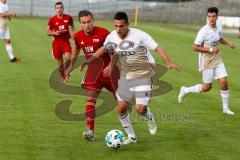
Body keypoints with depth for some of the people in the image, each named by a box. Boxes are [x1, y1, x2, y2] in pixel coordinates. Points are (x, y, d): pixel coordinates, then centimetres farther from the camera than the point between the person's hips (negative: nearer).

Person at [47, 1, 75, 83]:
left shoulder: (68, 17, -2)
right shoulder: (52, 20, -5)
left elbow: (72, 25, 19)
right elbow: (48, 32, 2)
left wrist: (73, 33, 3)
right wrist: (55, 33, -19)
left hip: (66, 41, 0)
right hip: (56, 42, 0)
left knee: (68, 58, -23)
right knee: (60, 62, 6)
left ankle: (66, 71, 6)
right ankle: (62, 78, 27)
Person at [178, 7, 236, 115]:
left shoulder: (218, 28, 1)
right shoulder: (204, 31, -21)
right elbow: (195, 47, -21)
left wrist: (228, 43, 3)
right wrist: (211, 50, -24)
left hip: (217, 60, 6)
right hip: (207, 62, -6)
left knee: (224, 82, -4)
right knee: (206, 88, 3)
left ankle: (225, 108, 10)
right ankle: (185, 90, 26)